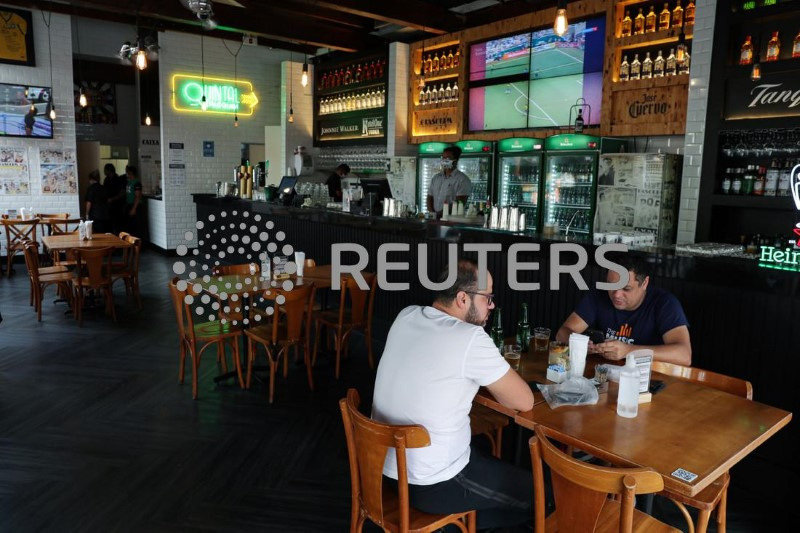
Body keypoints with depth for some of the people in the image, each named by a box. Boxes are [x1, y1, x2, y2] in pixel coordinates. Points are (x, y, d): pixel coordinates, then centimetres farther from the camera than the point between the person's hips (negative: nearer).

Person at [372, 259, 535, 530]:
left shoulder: (406, 317, -2)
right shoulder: (470, 338, -23)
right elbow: (525, 401, -13)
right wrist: (497, 380, 5)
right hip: (432, 485, -7)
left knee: (485, 453, 31)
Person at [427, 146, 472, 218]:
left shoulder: (462, 179, -1)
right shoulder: (436, 178, 18)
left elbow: (460, 202, -9)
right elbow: (430, 197, 17)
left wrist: (443, 212, -15)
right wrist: (432, 213, 0)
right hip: (435, 217, 4)